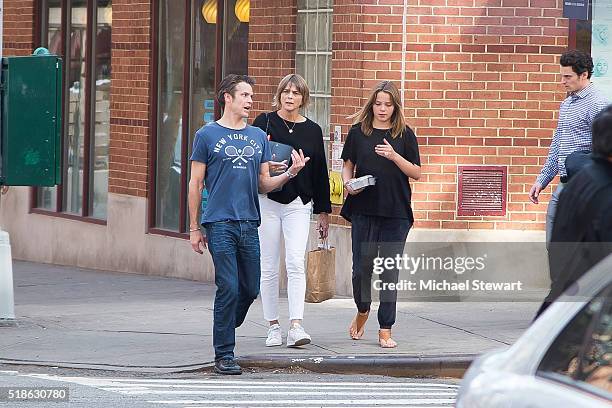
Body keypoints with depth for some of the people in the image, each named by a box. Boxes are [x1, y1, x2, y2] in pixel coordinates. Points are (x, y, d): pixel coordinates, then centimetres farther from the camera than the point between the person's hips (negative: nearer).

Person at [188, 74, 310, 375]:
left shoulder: (258, 137, 15)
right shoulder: (207, 135, 1)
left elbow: (264, 184, 16)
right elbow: (195, 184, 3)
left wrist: (290, 173, -3)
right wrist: (194, 228, 0)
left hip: (249, 223, 5)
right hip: (219, 223, -5)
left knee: (250, 289, 7)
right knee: (229, 288, -9)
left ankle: (225, 332, 31)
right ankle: (224, 355, -2)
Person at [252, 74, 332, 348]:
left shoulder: (312, 130, 8)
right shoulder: (264, 123, 2)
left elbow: (320, 173, 12)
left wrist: (323, 211, 13)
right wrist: (266, 165, -21)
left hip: (298, 204, 0)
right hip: (267, 201, 0)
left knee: (295, 263, -13)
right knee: (269, 268, 3)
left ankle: (296, 326, -19)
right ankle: (273, 326, 12)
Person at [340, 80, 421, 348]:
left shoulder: (404, 135, 3)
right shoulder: (358, 132, 6)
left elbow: (416, 173, 1)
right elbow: (348, 165, 13)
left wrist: (394, 156, -14)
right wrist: (348, 182, -7)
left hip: (396, 213, -1)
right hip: (363, 210, 1)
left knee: (389, 271, -1)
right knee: (362, 267, 0)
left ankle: (385, 330, 4)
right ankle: (362, 311, 29)